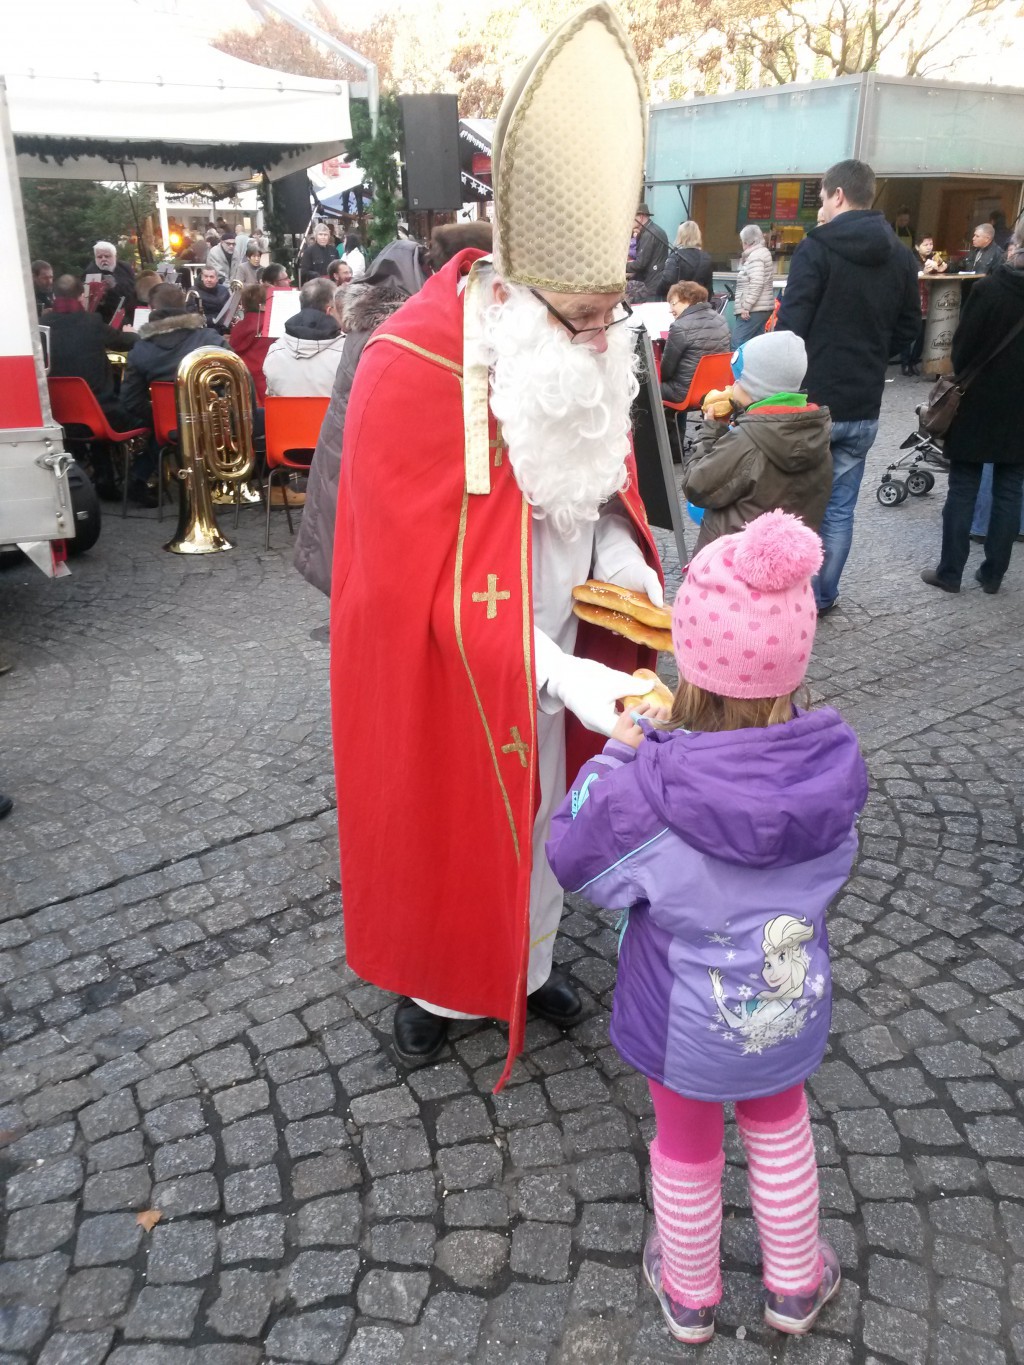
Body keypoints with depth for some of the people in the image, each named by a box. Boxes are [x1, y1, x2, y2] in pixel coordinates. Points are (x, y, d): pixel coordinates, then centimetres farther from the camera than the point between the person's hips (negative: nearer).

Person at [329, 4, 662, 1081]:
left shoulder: (589, 350, -7)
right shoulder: (413, 371, -29)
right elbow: (434, 586, -29)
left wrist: (624, 562, -11)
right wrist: (568, 677, -35)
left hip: (549, 651, 6)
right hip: (442, 669, -6)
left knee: (541, 811, 21)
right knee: (443, 822, 14)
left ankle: (530, 965, 48)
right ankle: (431, 987, 42)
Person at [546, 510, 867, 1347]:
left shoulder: (645, 792, -33)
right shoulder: (836, 766, -20)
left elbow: (573, 860, -16)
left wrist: (619, 756, -8)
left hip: (684, 1023, -3)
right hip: (792, 1012, 3)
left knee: (688, 1145, 23)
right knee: (779, 1123, 31)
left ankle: (689, 1294, 50)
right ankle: (796, 1284, 51)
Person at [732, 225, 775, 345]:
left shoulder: (755, 256, -12)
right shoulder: (763, 252, 20)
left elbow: (756, 284, -22)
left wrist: (745, 306, -23)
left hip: (754, 309, -10)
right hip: (763, 307, 10)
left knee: (738, 342, -14)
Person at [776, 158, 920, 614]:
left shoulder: (816, 248, -10)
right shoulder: (902, 258, 9)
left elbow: (790, 325, -15)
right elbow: (907, 329, 14)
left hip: (811, 399, -5)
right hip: (863, 406, 5)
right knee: (839, 508, 12)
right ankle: (822, 596, 19)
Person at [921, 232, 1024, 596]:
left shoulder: (988, 289, -14)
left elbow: (962, 347, -8)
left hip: (979, 405, -3)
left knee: (963, 491, 4)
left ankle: (950, 572, 9)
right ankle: (993, 573, 15)